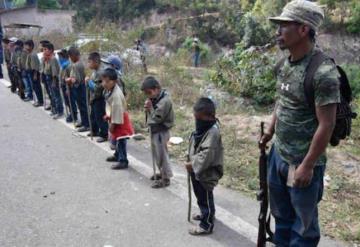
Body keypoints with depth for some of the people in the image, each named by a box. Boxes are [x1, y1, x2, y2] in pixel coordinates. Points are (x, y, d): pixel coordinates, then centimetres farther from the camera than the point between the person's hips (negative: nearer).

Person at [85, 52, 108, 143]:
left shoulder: (100, 72, -22)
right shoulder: (95, 71, 8)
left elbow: (97, 87, -26)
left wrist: (89, 81, -17)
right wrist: (88, 81, 3)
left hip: (99, 99, -10)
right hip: (94, 98, 10)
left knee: (100, 117, -1)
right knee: (93, 116, 21)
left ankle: (104, 135, 8)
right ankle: (95, 131, 37)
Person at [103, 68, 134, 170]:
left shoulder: (116, 95, -31)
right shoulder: (109, 90, 1)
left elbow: (117, 110, -27)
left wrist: (113, 124, -22)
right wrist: (108, 115, 13)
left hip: (119, 120, -10)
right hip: (114, 118, 10)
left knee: (120, 140, -4)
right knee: (117, 139, 25)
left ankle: (123, 161, 3)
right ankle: (117, 155, 42)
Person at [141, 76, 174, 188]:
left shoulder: (165, 101, -24)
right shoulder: (154, 98, 4)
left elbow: (157, 118, -24)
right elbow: (151, 114, 9)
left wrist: (150, 107, -17)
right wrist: (148, 108, -10)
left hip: (161, 131, -9)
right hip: (154, 130, 9)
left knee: (161, 154, 1)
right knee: (157, 154, 20)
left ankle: (166, 178, 14)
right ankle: (162, 173, 37)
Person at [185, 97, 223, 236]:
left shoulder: (213, 132, -26)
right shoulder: (201, 128, 4)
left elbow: (207, 155, -30)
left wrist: (193, 165, -23)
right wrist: (192, 163, 6)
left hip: (206, 172, -10)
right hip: (197, 169, 10)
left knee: (205, 198, 4)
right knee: (201, 196, 26)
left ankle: (206, 225, 19)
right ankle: (207, 214, 48)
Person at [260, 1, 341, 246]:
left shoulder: (322, 72, -22)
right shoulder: (286, 64, 3)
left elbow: (326, 125, -21)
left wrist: (307, 166, -20)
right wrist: (270, 130, 18)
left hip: (302, 162, -8)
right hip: (278, 154, 8)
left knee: (303, 222, 11)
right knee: (281, 213, 23)